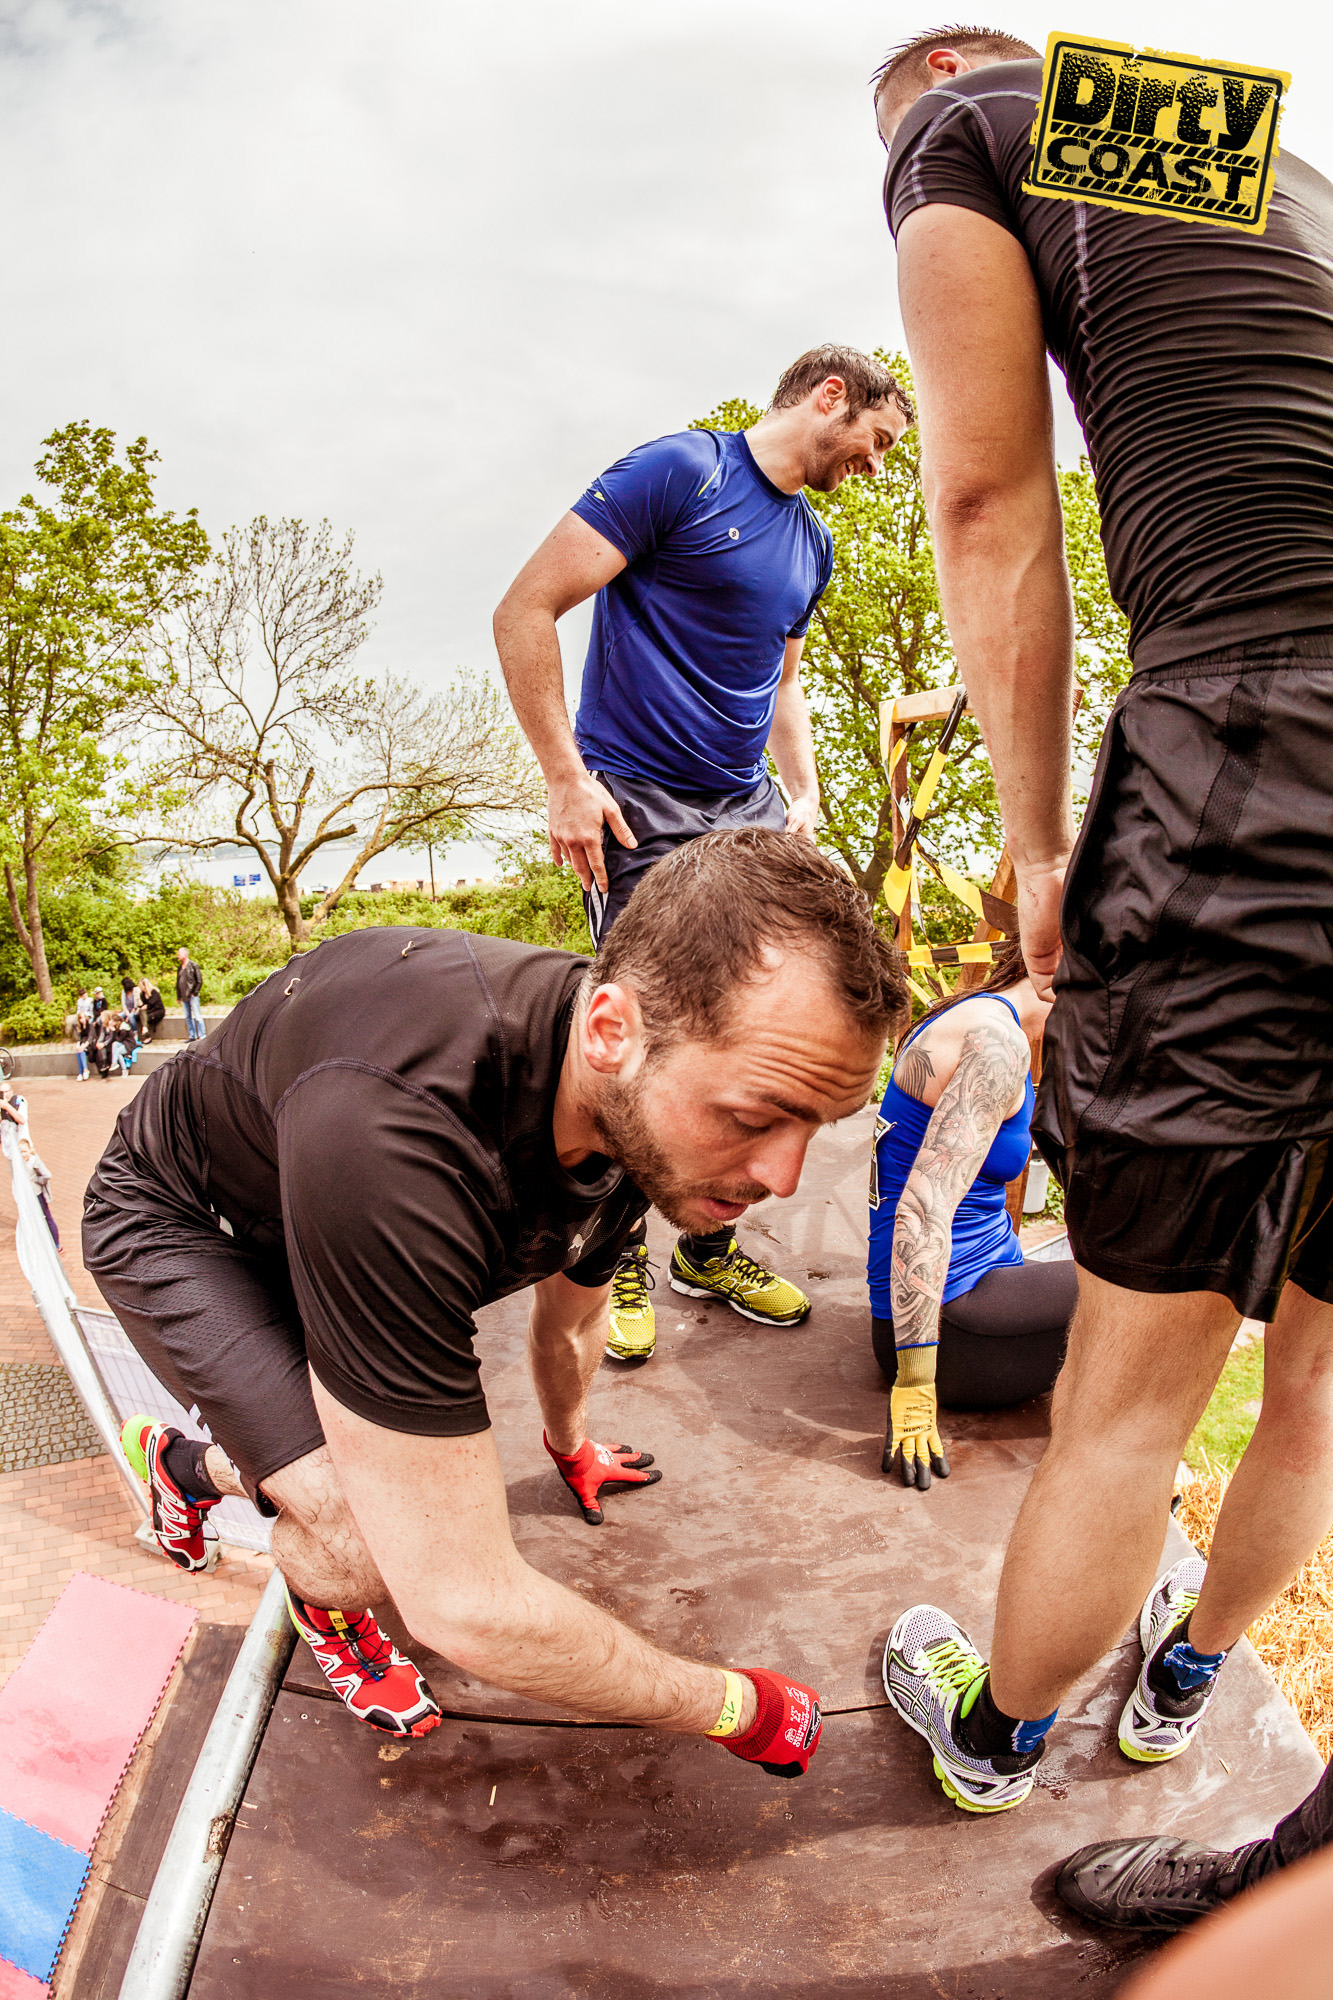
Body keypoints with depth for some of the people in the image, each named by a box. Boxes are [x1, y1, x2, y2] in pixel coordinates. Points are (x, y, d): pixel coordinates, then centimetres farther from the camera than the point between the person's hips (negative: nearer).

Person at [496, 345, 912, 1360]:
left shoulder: (814, 543, 18)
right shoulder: (678, 471, -6)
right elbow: (526, 612, -10)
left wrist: (805, 793, 13)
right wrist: (566, 776, -15)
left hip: (749, 813, 8)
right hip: (638, 813, -7)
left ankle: (709, 1247, 23)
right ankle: (621, 1260, 17)